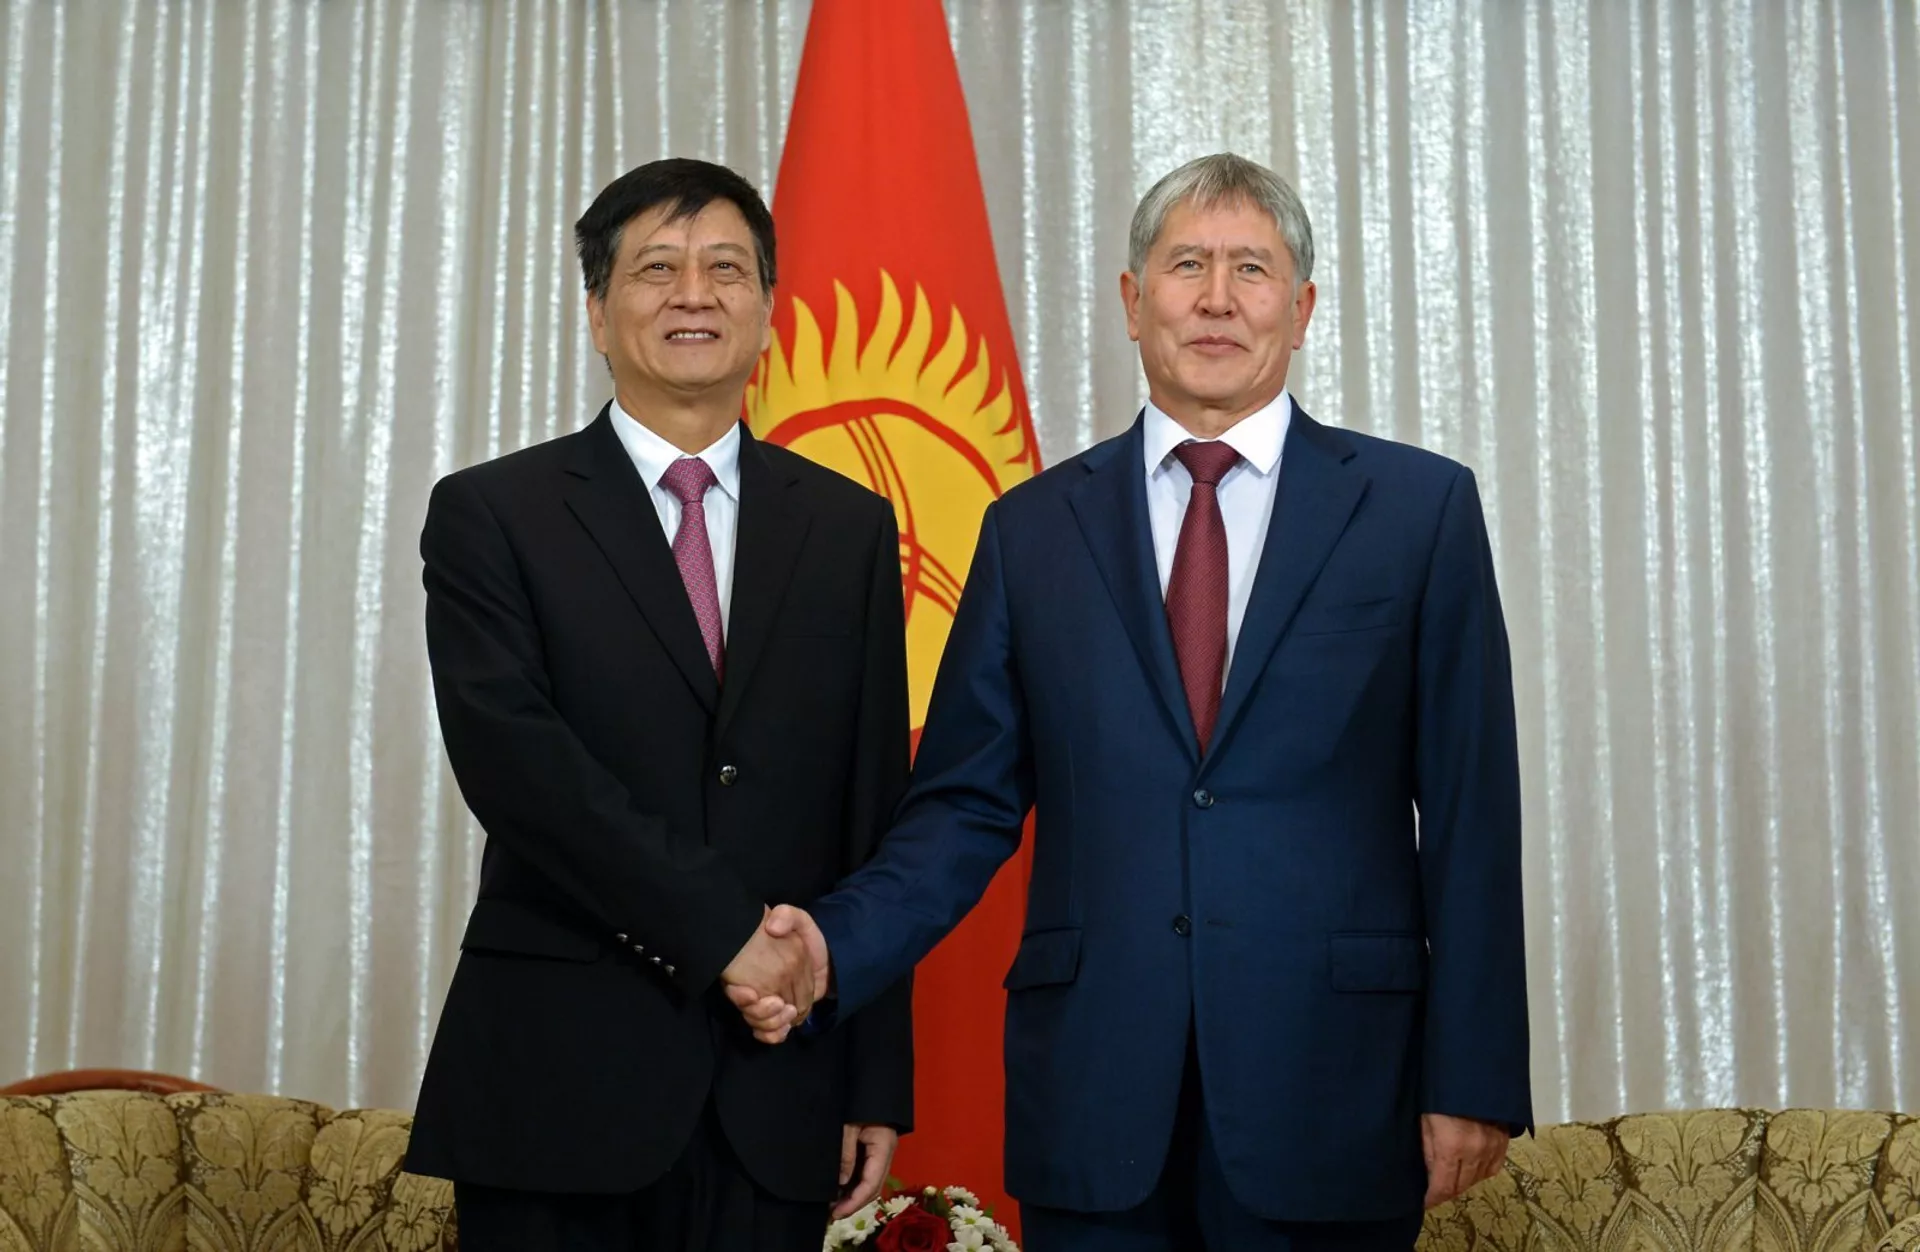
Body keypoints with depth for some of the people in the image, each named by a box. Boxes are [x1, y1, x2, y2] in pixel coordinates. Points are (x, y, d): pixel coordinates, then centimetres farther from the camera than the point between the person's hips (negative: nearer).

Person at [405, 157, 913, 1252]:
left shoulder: (849, 529, 10)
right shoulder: (492, 514, 2)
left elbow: (876, 820, 8)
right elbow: (512, 760, -11)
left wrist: (879, 1085, 4)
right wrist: (721, 931, -15)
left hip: (777, 1086, 2)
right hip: (559, 1077, -2)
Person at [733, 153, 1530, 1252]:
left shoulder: (1420, 507, 4)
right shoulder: (1033, 529, 9)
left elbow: (1469, 811, 1)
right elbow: (969, 805, 8)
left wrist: (1471, 1080, -3)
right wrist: (837, 947, -9)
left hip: (1328, 1091, -1)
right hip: (1094, 1100, 1)